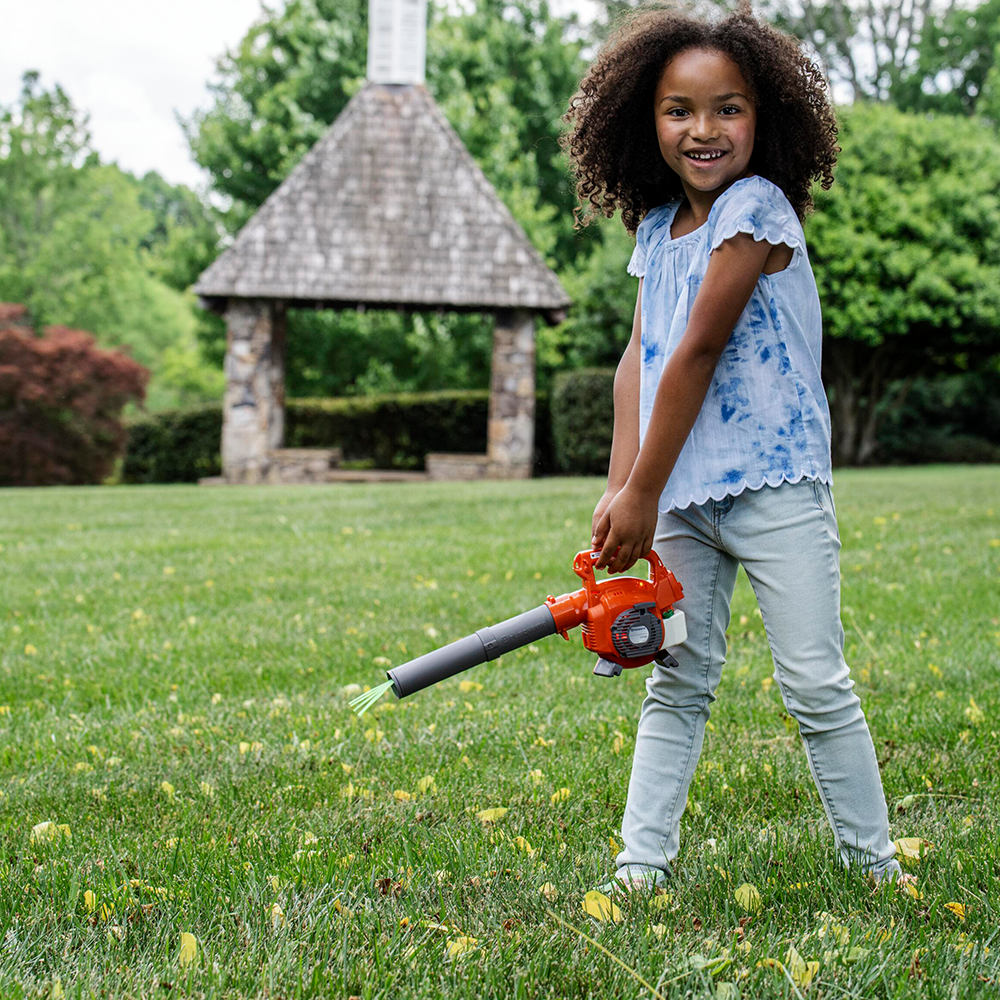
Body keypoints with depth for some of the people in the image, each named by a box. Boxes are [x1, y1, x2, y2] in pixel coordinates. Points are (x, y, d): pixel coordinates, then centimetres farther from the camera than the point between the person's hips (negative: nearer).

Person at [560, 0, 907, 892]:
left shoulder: (756, 207, -13)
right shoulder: (656, 226, 10)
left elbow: (698, 354, -15)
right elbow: (639, 361, 6)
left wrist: (643, 497, -14)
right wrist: (620, 491, -5)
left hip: (774, 485, -7)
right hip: (682, 493, 7)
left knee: (815, 684, -2)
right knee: (678, 684, 11)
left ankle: (873, 860, 13)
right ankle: (643, 863, 17)